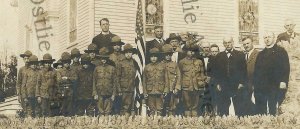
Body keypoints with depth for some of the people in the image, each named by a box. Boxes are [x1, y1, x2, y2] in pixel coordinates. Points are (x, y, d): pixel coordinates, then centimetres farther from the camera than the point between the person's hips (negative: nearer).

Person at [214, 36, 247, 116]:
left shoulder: (240, 55, 6)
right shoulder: (219, 56, 11)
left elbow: (244, 70, 3)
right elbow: (216, 71, 11)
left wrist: (241, 83, -5)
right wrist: (218, 84, 2)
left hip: (237, 86, -1)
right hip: (223, 87, 1)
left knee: (238, 108, -1)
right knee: (223, 109, 0)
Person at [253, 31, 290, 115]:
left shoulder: (281, 51, 5)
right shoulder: (261, 54, 21)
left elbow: (286, 67, -5)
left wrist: (283, 81, -16)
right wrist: (254, 84, 11)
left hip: (275, 86, -5)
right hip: (260, 87, 5)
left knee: (272, 111, -6)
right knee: (260, 111, 2)